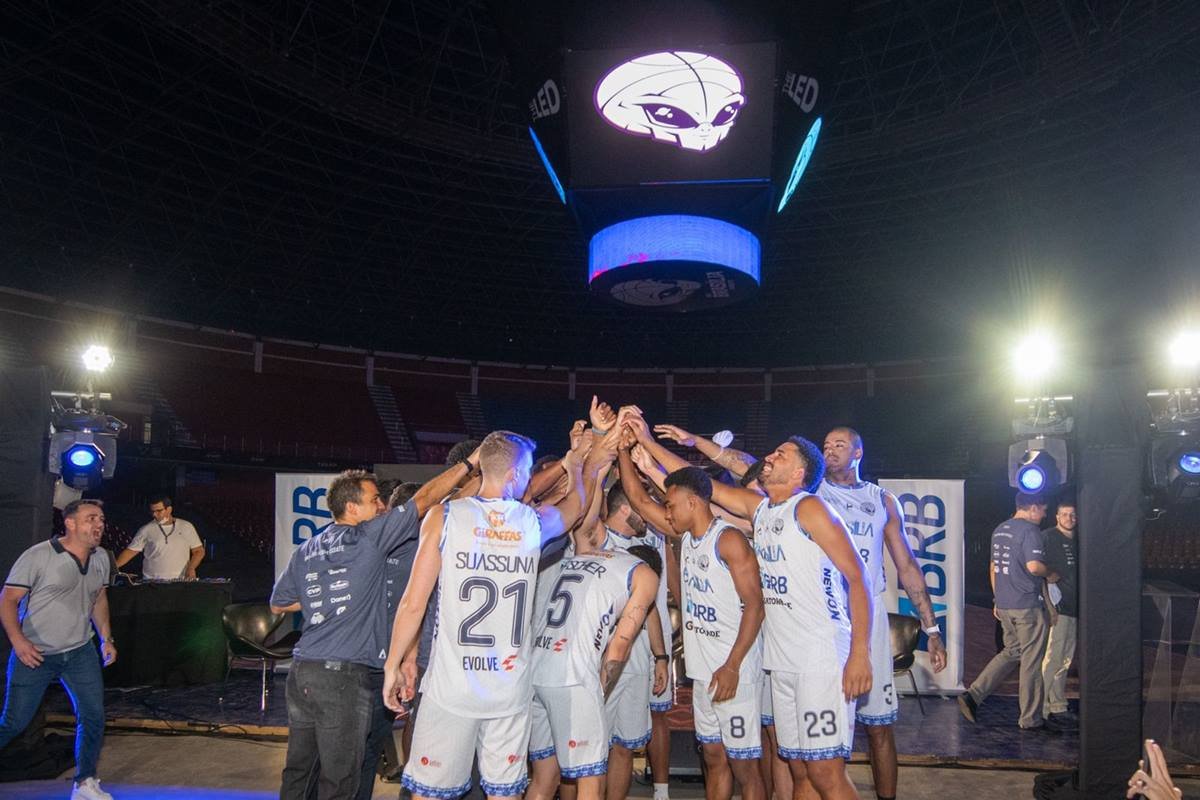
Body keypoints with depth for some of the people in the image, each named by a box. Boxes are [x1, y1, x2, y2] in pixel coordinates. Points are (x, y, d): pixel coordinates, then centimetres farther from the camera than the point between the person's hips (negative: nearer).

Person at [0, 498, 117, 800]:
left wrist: (106, 638, 10)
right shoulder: (38, 556, -15)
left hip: (80, 653, 5)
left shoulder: (101, 559, 5)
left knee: (93, 718, 2)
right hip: (35, 654, -5)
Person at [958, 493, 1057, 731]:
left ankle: (972, 695, 6)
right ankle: (1030, 719, 11)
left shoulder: (1000, 530, 14)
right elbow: (1034, 566, -24)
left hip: (1004, 605, 8)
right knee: (1031, 660, 3)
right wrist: (1050, 574, -3)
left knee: (1011, 652, 17)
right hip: (1027, 605, -8)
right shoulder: (1030, 530, -12)